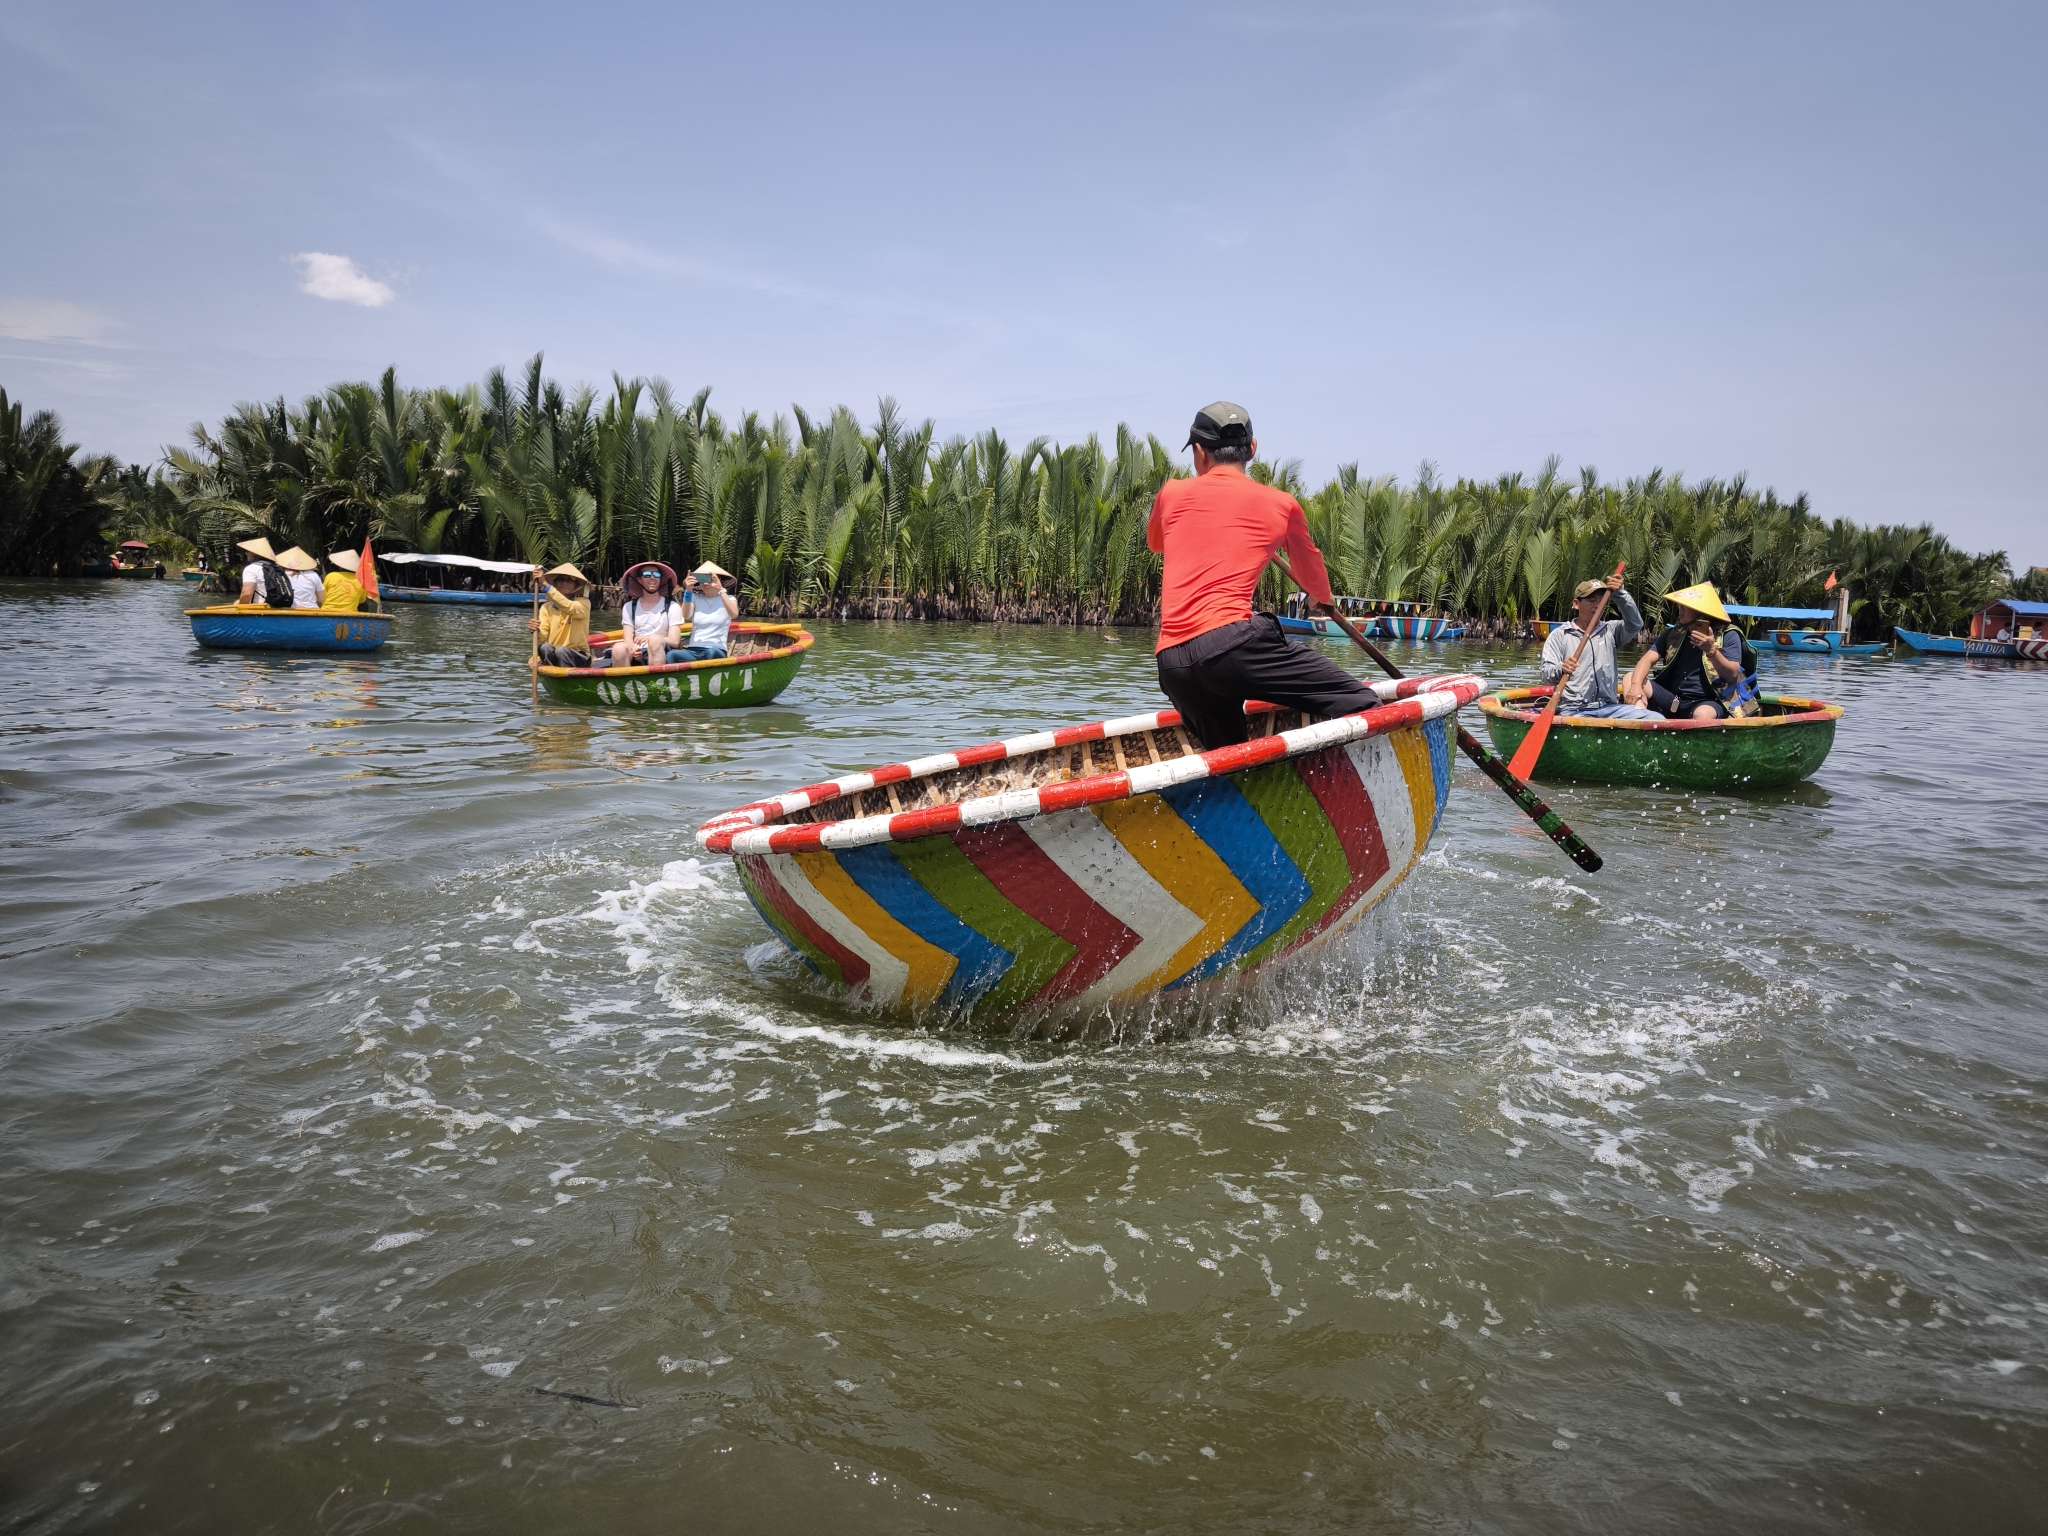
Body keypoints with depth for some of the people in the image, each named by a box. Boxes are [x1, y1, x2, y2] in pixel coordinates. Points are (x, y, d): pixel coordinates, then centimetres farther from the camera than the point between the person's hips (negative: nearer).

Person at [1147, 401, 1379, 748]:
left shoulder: (1171, 494, 16)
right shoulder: (1281, 505, 11)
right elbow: (1310, 569, 32)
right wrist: (1326, 600, 53)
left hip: (1170, 665, 5)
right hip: (1232, 643, -5)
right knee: (1362, 706, -5)